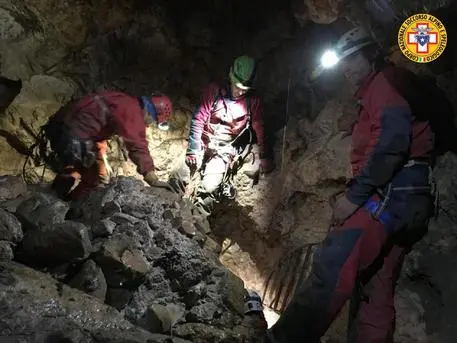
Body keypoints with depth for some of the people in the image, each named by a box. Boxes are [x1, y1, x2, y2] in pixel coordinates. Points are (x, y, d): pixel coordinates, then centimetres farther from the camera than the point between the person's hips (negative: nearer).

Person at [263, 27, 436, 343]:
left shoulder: (387, 82, 2)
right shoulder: (378, 94, 31)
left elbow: (392, 140, -16)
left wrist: (354, 194, -19)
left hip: (392, 192, -11)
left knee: (332, 267, -21)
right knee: (376, 293, 8)